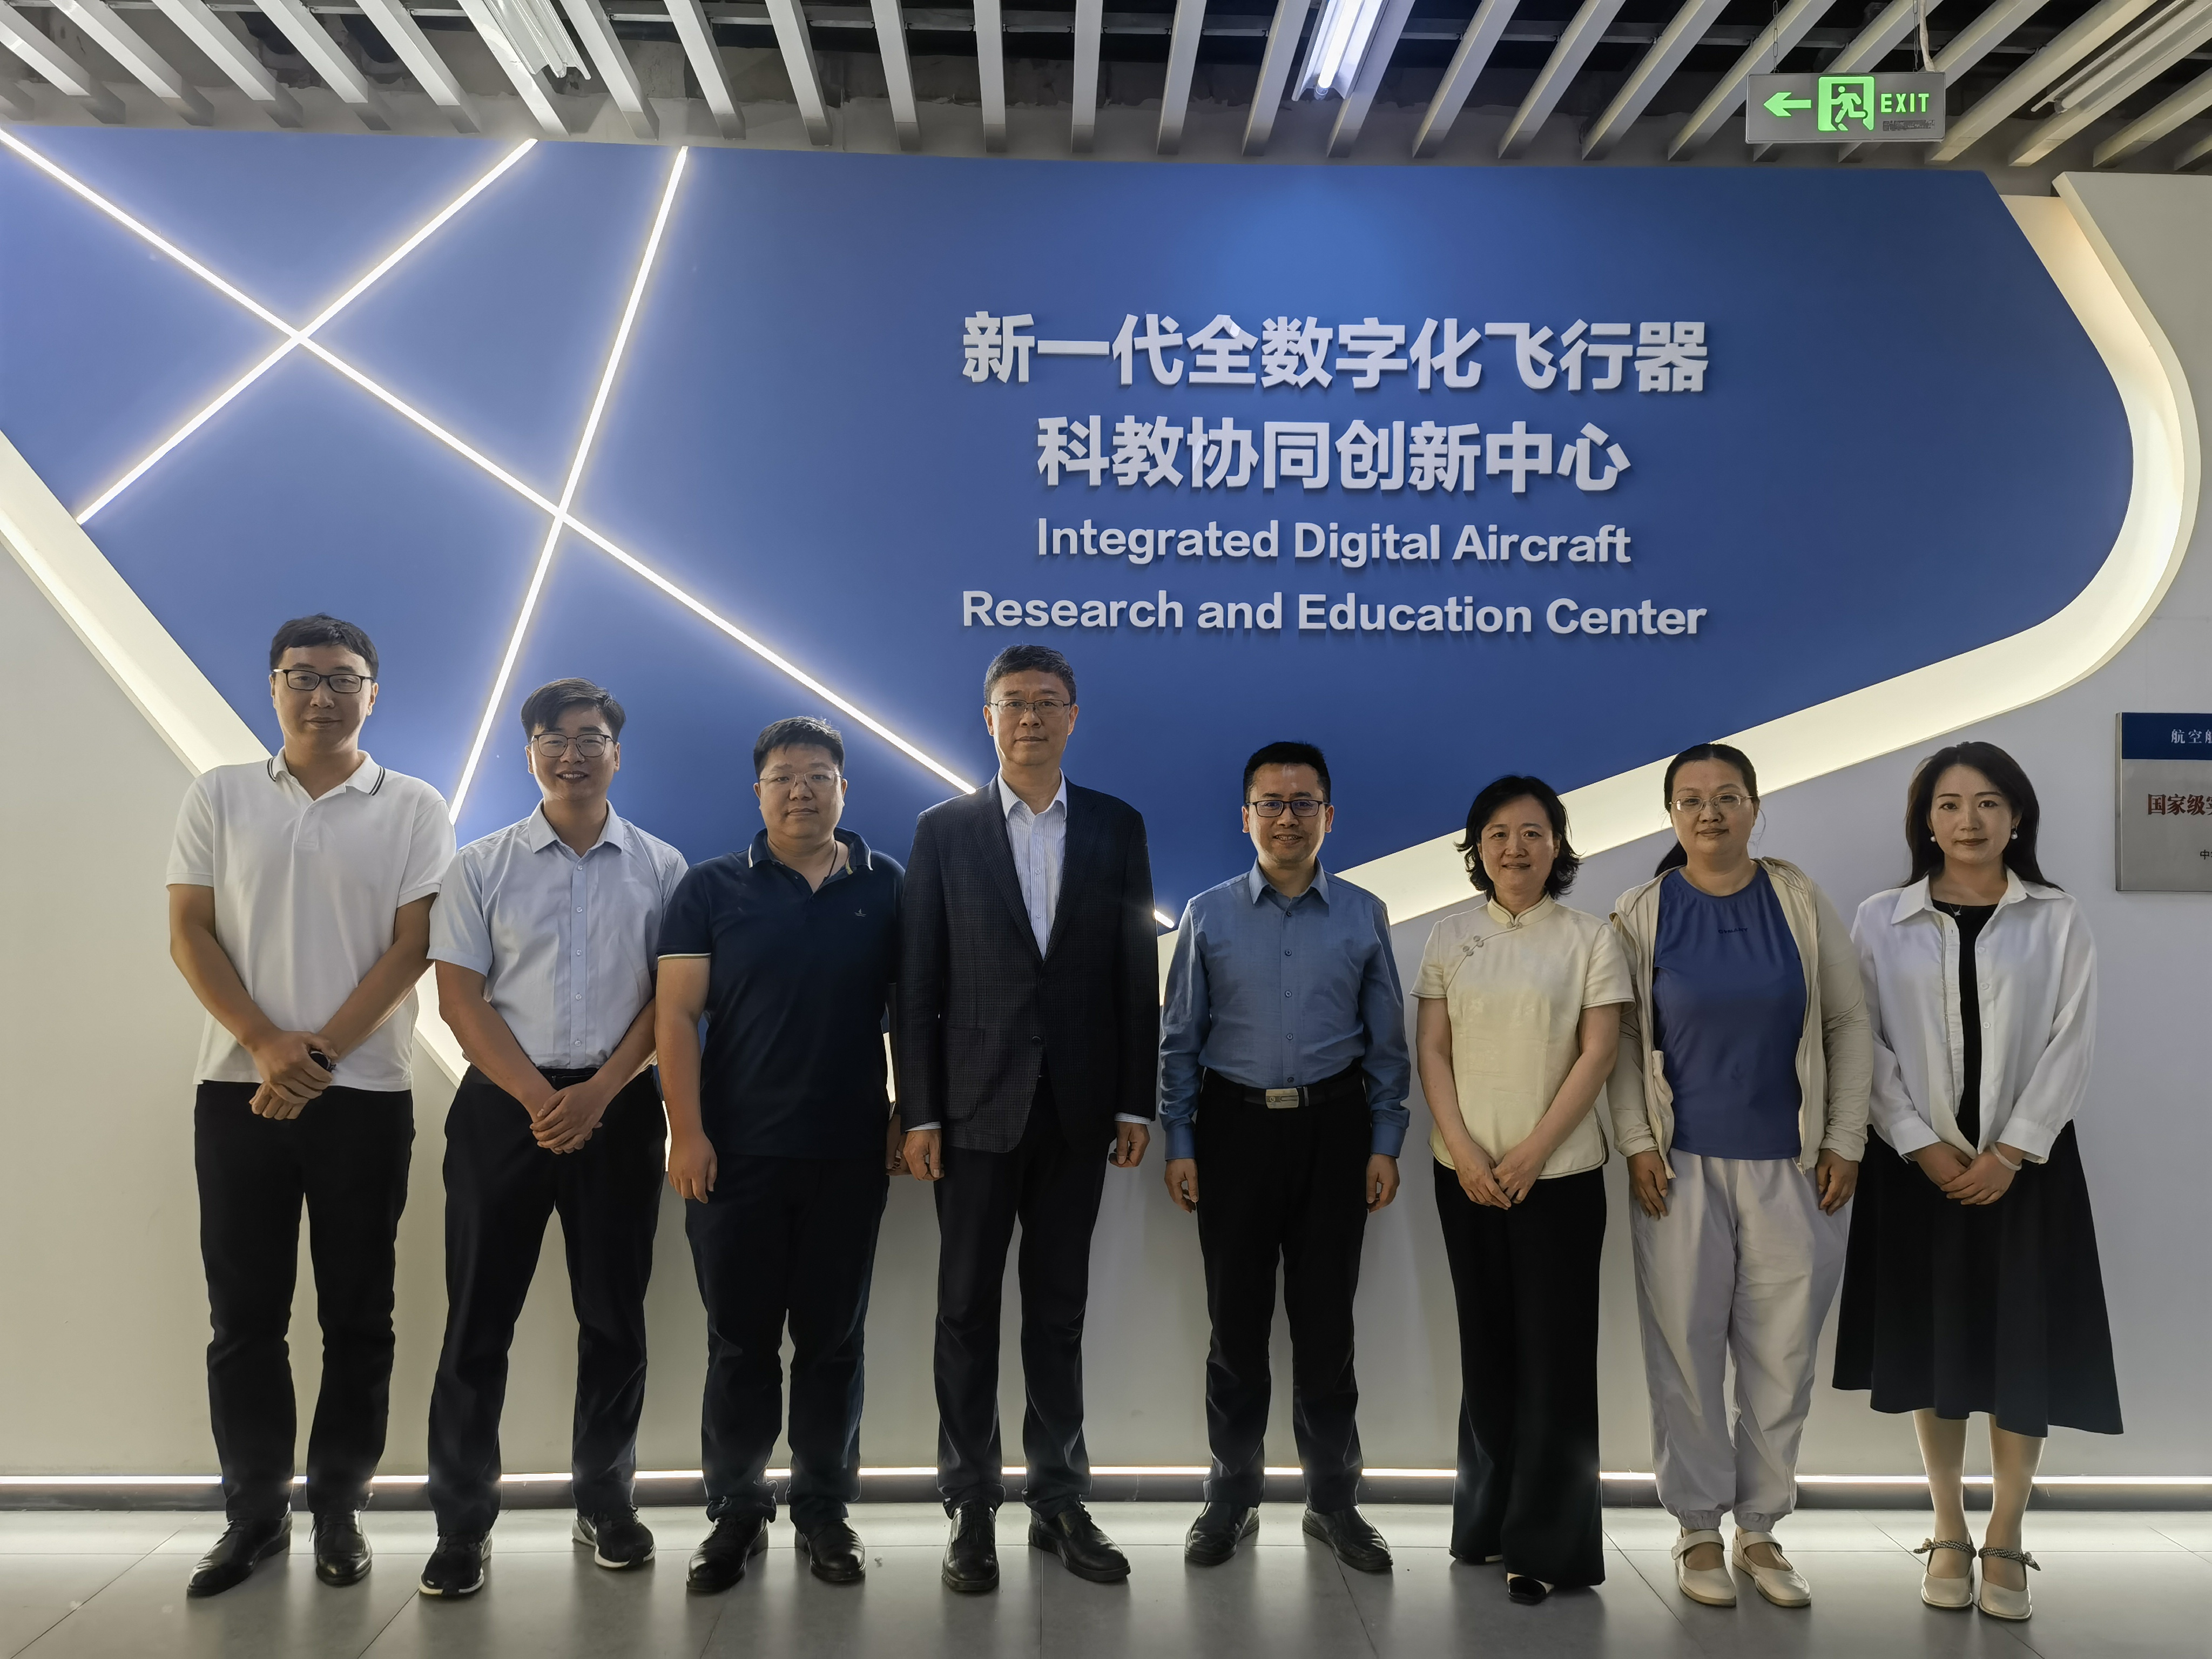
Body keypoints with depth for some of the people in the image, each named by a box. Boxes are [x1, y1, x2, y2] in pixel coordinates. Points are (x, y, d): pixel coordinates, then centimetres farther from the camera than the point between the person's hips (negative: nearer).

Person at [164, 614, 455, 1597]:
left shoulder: (413, 809, 3)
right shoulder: (219, 797, 8)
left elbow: (413, 944, -4)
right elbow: (190, 935, 2)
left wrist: (319, 1053, -12)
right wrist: (267, 1045, -11)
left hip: (365, 1093, -1)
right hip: (239, 1089, 1)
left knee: (358, 1317, 6)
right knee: (244, 1314, 7)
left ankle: (339, 1511, 19)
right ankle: (255, 1515, 20)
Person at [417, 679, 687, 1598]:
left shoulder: (660, 868, 5)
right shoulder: (481, 866, 4)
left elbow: (670, 998, 0)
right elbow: (460, 998, -1)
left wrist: (596, 1094, -11)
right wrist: (540, 1099, -11)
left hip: (618, 1107, 1)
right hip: (504, 1103, 0)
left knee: (614, 1314, 8)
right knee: (479, 1316, 2)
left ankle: (605, 1502, 23)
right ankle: (462, 1523, 14)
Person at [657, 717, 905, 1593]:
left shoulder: (887, 888, 4)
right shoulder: (712, 889, 2)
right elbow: (677, 1012, -3)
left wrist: (908, 1117, -1)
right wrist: (687, 1133, -11)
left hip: (850, 1157, 1)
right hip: (736, 1155, -1)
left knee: (834, 1339, 10)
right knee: (740, 1340, 8)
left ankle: (825, 1511, 23)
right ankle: (736, 1512, 22)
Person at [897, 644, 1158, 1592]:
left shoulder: (1117, 828, 5)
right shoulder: (944, 831, 1)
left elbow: (1137, 973, 4)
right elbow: (919, 983, -1)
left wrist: (1136, 1103, 0)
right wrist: (920, 1114, -6)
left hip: (1076, 1112, 1)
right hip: (976, 1110, -1)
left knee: (1059, 1310, 11)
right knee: (968, 1309, 6)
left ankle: (1058, 1502, 22)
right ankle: (972, 1507, 18)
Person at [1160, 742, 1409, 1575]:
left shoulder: (1364, 916, 3)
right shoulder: (1208, 916, 2)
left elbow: (1387, 1043, 6)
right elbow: (1179, 1039, 4)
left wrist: (1385, 1145, 1)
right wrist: (1178, 1144, -2)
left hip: (1333, 1129, 0)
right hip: (1235, 1126, 0)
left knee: (1326, 1319, 7)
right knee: (1237, 1318, 7)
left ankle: (1333, 1497, 22)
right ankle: (1233, 1494, 22)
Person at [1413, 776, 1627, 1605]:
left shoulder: (1589, 938, 0)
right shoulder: (1449, 939, 7)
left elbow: (1599, 1052, -6)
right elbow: (1432, 1050, 3)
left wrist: (1532, 1152, -13)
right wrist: (1464, 1152, -8)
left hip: (1560, 1173, -2)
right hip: (1467, 1172, 3)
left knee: (1554, 1352, -1)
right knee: (1487, 1344, 10)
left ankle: (1545, 1543, 9)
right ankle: (1486, 1520, 23)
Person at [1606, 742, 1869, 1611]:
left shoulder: (1801, 902, 2)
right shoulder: (1642, 914, 0)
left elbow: (1848, 1024, 6)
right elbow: (1618, 1037, 1)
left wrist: (1844, 1141, 2)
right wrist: (1636, 1144, -5)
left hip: (1789, 1165, 1)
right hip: (1681, 1164, -1)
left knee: (1782, 1356, 6)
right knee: (1686, 1350, 4)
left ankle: (1761, 1529, 23)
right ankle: (1699, 1530, 19)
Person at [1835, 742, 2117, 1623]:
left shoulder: (2058, 922, 2)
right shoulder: (1881, 921, 1)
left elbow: (2070, 1048, -3)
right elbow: (1868, 1047, -2)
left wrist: (2008, 1154, -11)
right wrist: (1925, 1149, -11)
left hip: (2025, 1166, 0)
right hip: (1920, 1165, 0)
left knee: (2023, 1350, 2)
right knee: (1934, 1349, 7)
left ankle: (2005, 1542, 16)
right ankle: (1948, 1535, 20)